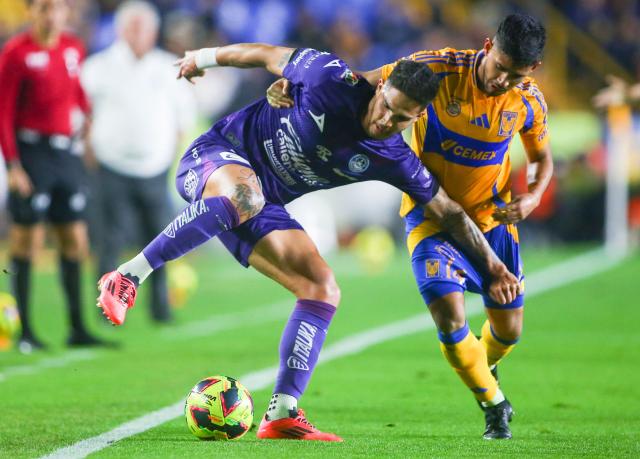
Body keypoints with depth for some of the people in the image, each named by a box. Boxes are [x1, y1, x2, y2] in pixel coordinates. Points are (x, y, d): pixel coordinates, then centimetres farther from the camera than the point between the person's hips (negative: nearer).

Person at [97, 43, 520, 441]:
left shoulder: (394, 161, -5)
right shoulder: (332, 79, -18)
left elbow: (449, 213, 7)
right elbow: (268, 55, -1)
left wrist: (494, 266, 7)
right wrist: (205, 57, 11)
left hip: (262, 206, 5)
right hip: (215, 156, -5)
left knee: (323, 291, -9)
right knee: (244, 195, -43)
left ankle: (281, 416, -9)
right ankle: (128, 277, -37)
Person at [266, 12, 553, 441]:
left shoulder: (530, 102, -13)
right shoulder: (437, 69, -23)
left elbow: (543, 159, 7)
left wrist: (533, 196, -15)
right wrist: (291, 88, -29)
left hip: (494, 217, 3)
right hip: (431, 215, -3)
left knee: (508, 330, 9)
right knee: (450, 320, -19)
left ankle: (487, 368, 47)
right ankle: (494, 404, 7)